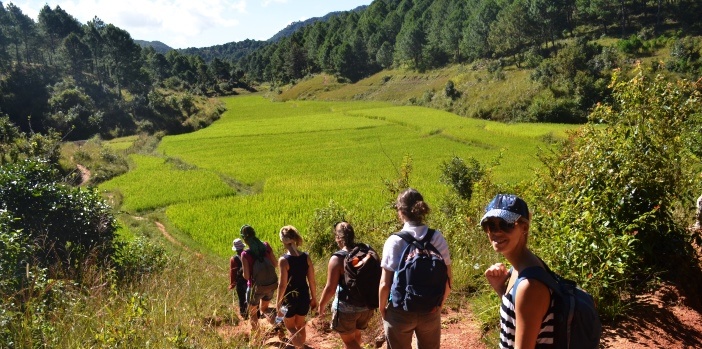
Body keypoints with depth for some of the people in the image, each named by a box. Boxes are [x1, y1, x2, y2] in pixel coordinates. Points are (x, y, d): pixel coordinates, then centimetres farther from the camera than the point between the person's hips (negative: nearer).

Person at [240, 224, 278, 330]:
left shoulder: (246, 254, -20)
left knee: (252, 312, 22)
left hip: (256, 287, -4)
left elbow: (246, 276, -15)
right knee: (263, 308, 29)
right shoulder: (266, 246, -9)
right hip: (270, 285, 4)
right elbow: (275, 264, 1)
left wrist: (244, 273, 5)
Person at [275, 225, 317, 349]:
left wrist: (278, 303, -8)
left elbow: (283, 285, -19)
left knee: (290, 327, 16)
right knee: (300, 326, 24)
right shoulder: (306, 257, -6)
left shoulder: (284, 260, -20)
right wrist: (314, 298, 11)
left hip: (290, 299, -5)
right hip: (304, 297, 5)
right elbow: (312, 281, -1)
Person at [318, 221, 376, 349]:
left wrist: (321, 304, -2)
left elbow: (330, 288, -18)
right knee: (356, 334, 26)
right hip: (366, 306, 6)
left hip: (346, 307, -6)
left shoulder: (337, 259, -19)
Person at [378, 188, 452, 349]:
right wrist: (440, 304, 14)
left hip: (400, 312, -2)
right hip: (431, 312, 3)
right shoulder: (438, 238, -7)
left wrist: (382, 309, 4)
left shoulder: (394, 241, -15)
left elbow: (385, 284, -13)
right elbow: (447, 280, -2)